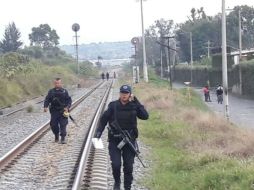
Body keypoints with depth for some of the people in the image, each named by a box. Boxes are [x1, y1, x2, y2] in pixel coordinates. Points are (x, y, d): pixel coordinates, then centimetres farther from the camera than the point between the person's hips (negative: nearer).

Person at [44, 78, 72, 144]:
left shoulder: (64, 91, 4)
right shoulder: (51, 92, 7)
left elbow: (69, 100, 4)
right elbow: (47, 99, 5)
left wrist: (67, 107, -11)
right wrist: (45, 107, -12)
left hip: (62, 111, -2)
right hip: (54, 111, 2)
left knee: (63, 125, -8)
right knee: (53, 125, 2)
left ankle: (63, 138, -6)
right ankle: (56, 136, 26)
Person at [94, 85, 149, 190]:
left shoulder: (133, 106, -2)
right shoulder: (113, 106, -4)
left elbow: (145, 116, -14)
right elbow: (103, 119, 0)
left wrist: (136, 102, -17)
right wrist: (98, 132, -11)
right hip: (115, 141, -1)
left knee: (128, 166, 3)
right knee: (116, 164, -8)